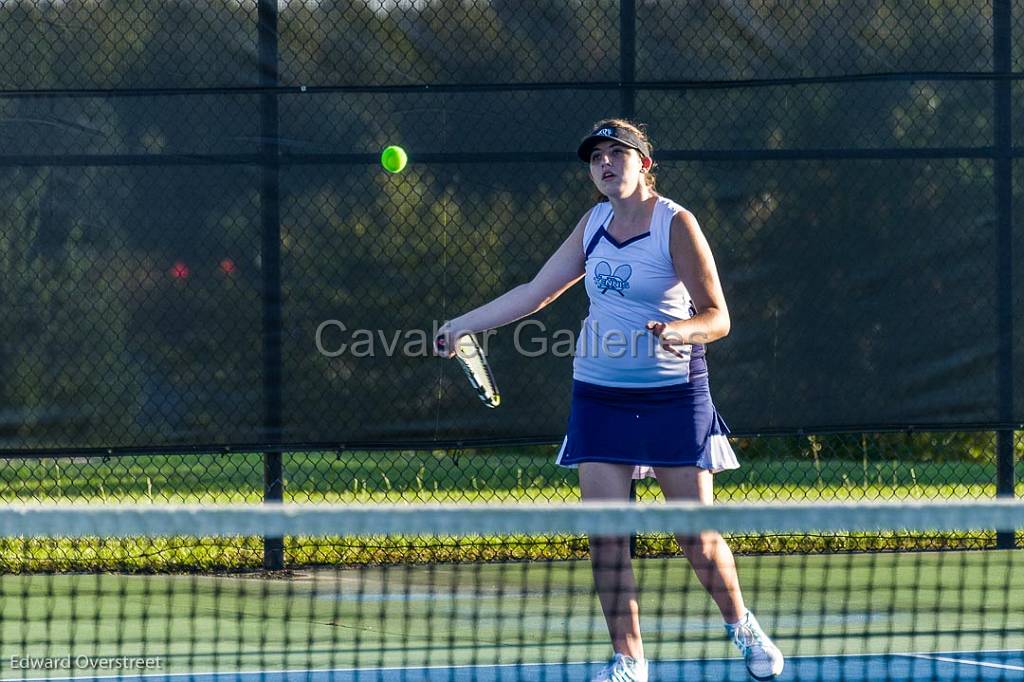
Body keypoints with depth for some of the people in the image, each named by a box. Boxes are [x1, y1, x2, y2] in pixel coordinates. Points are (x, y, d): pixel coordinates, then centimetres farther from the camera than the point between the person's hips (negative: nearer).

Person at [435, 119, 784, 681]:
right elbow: (535, 292, 17)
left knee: (696, 537, -3)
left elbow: (717, 316, -11)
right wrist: (464, 324, 18)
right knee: (605, 536, -4)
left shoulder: (675, 224, -9)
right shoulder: (594, 223, 8)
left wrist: (679, 330, -32)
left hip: (672, 397, -5)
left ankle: (742, 627, 22)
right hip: (599, 397, 5)